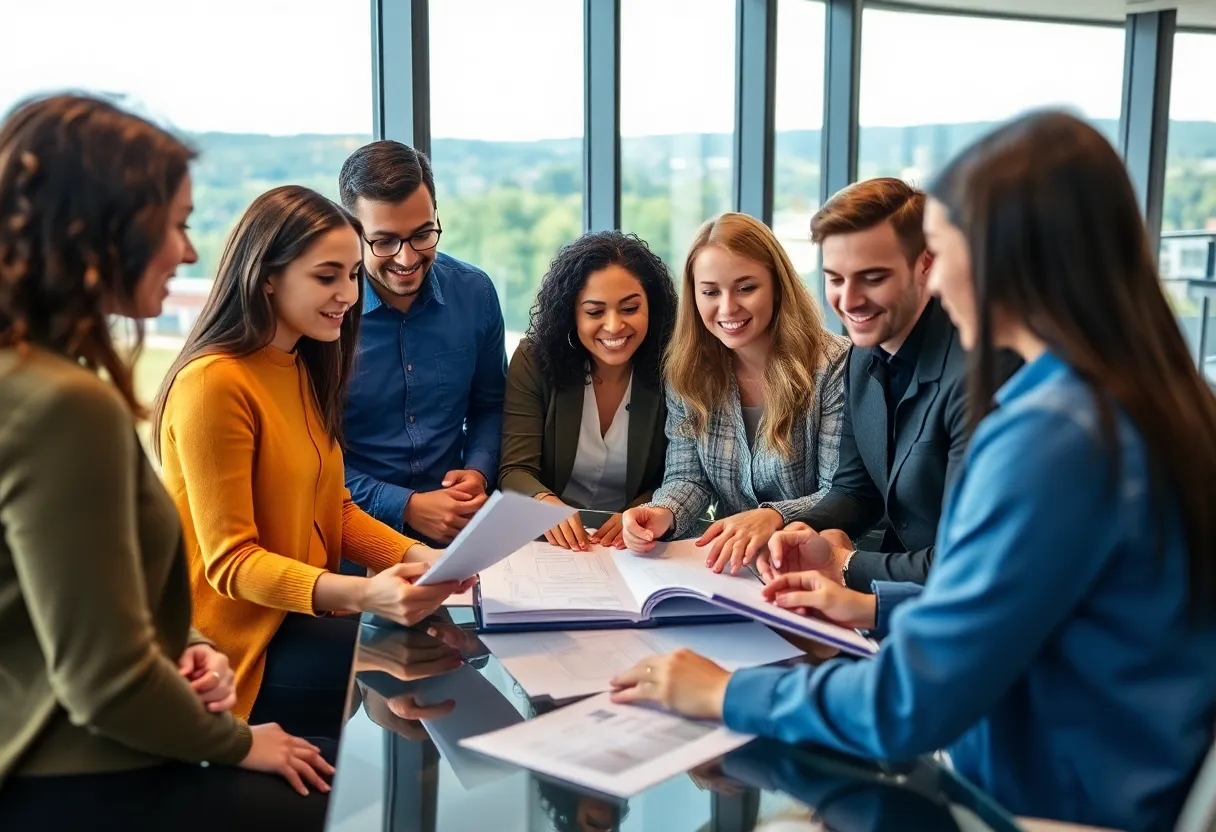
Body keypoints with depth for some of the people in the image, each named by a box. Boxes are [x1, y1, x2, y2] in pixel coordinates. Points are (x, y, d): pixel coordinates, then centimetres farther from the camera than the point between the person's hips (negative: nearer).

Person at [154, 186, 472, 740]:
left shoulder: (306, 367, 9)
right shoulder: (214, 384, -19)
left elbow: (333, 508, 10)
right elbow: (229, 563, -19)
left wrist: (419, 558, -9)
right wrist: (362, 594, -33)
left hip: (304, 615, 8)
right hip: (242, 646, -8)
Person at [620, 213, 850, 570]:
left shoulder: (834, 367, -11)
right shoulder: (687, 372, 2)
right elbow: (688, 478, 3)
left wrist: (773, 517, -32)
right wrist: (663, 514, -21)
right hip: (729, 568, 4)